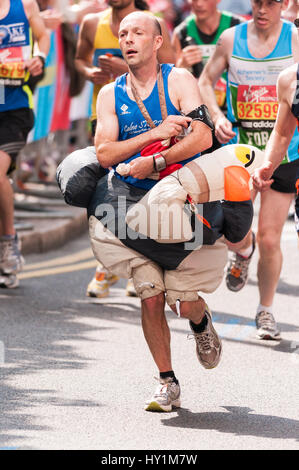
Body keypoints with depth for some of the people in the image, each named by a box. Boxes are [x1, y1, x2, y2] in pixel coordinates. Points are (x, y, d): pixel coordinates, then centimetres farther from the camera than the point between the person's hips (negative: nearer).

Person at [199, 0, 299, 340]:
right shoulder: (231, 39, 1)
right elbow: (205, 81, 12)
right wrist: (217, 116, -5)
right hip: (240, 150, 2)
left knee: (269, 239, -1)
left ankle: (266, 312, 21)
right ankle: (244, 250, 33)